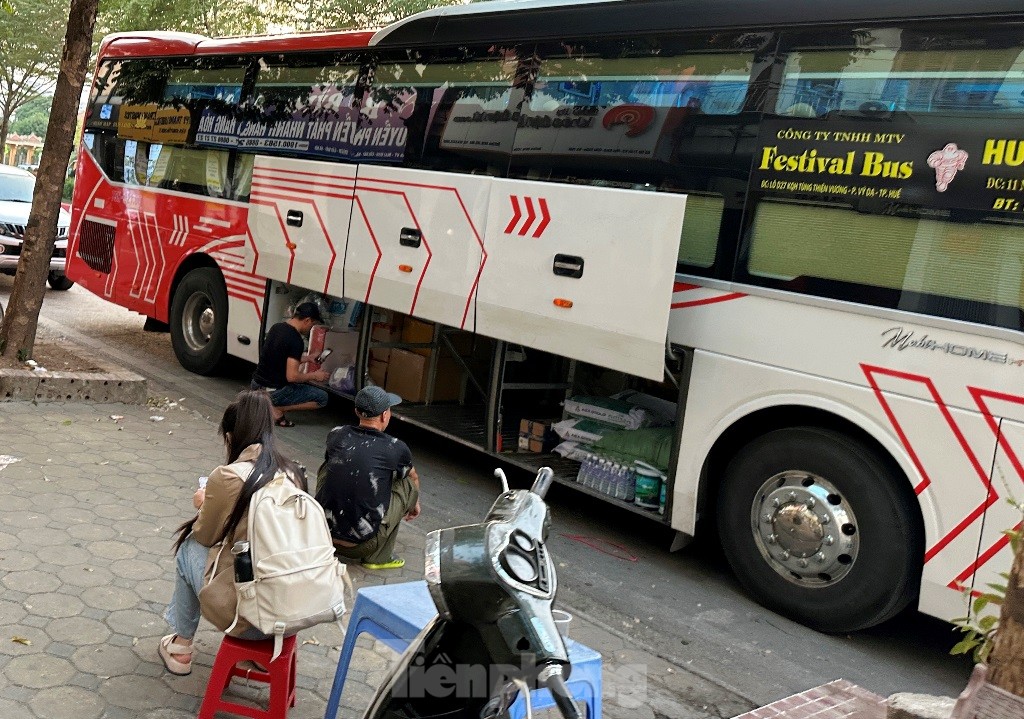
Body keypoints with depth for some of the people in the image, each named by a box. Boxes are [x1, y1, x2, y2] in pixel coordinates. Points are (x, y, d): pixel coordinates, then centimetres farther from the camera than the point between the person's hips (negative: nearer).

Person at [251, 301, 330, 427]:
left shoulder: (276, 327, 5)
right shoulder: (296, 341, -21)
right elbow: (292, 376, -25)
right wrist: (314, 376, -8)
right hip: (273, 392, -8)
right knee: (322, 398, -1)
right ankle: (277, 409, -7)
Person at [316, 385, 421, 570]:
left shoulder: (336, 435, 6)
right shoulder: (395, 448, -2)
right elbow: (414, 478, 22)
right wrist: (415, 503, 46)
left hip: (323, 533, 4)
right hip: (363, 545, -4)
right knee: (408, 484, 13)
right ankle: (379, 557, 12)